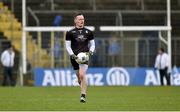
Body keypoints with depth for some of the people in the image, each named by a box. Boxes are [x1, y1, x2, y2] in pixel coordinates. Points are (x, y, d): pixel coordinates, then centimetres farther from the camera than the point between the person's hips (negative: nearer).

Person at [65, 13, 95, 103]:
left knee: (82, 75, -20)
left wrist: (91, 51, -4)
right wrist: (72, 54, -10)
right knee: (79, 77, 6)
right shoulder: (70, 33, 6)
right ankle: (84, 91, 31)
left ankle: (83, 96, -18)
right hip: (74, 57, 1)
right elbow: (67, 46, 6)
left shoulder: (88, 32, 10)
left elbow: (92, 44, 16)